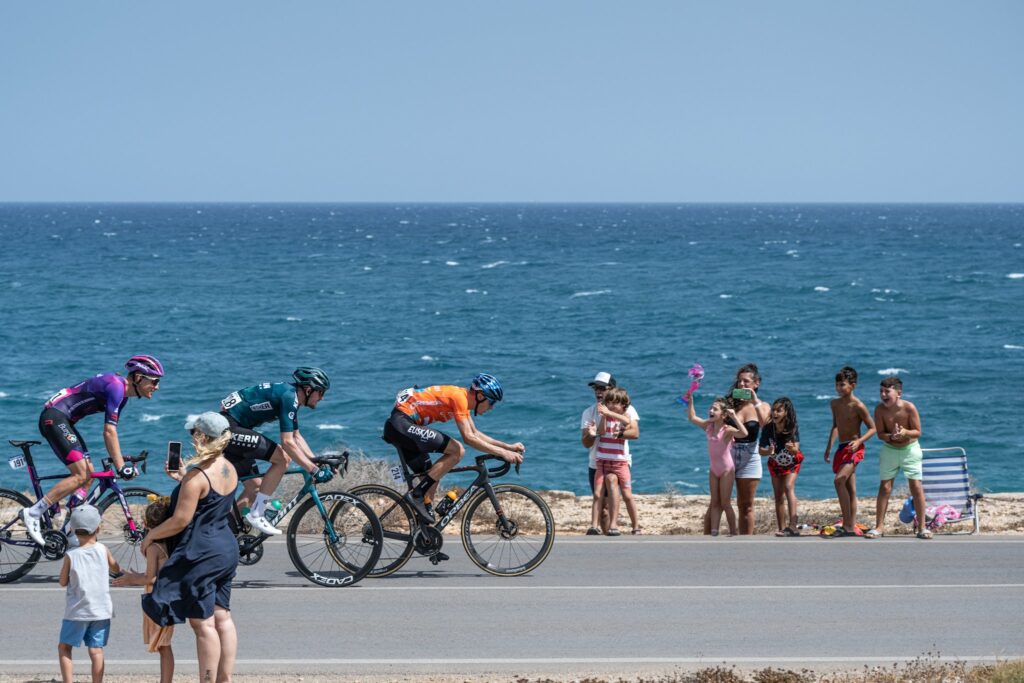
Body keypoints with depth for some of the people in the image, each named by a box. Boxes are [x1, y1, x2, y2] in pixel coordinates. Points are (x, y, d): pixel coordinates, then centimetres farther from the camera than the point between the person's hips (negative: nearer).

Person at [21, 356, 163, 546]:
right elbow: (109, 432, -22)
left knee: (89, 474, 7)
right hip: (54, 417, -11)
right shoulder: (115, 386, -19)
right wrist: (121, 467, -22)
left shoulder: (122, 391, 13)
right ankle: (32, 513, -16)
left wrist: (119, 460, 16)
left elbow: (110, 430, 19)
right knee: (80, 475, -17)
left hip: (62, 420, 11)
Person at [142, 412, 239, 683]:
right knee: (222, 618, 12)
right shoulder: (230, 470, 5)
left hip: (200, 554, -9)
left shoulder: (197, 476, -20)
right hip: (227, 549, 9)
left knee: (203, 623, -4)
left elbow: (180, 521, -18)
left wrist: (150, 535, -4)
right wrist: (183, 478, 25)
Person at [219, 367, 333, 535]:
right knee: (283, 457, -15)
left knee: (254, 486, 15)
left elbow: (297, 438, 22)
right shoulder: (289, 396, -16)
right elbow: (287, 442, -22)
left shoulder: (291, 396, 15)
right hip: (230, 428, -11)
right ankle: (256, 514, -12)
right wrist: (314, 471, -21)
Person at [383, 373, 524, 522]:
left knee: (431, 481, 12)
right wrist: (502, 453, -21)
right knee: (457, 450, -17)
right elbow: (468, 438, -22)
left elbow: (475, 434, 24)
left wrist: (508, 447, 17)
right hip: (402, 422, -11)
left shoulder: (463, 398, 14)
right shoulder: (459, 397, -16)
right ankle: (416, 495, -15)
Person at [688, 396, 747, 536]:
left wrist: (734, 417, -37)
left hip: (727, 470, -6)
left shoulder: (727, 430, -18)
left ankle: (733, 533, 8)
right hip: (714, 470, 6)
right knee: (714, 503, 5)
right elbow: (692, 418, 11)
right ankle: (713, 532, 5)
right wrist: (690, 401, 2)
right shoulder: (708, 426, 1)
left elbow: (743, 433, -36)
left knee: (725, 503, -2)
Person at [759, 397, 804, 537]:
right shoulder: (768, 428, -21)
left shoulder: (793, 427, -26)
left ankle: (792, 525, -33)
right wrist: (768, 451, -39)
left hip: (791, 464, -3)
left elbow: (796, 449, -34)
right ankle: (782, 529, 13)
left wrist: (792, 449, -58)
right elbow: (760, 449, -17)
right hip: (775, 465, 3)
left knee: (789, 487, -24)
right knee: (779, 496, 5)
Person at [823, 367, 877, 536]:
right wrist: (829, 446, 19)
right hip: (841, 448, 8)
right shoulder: (835, 404, 10)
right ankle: (852, 527, 10)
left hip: (854, 448, -8)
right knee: (850, 489, 8)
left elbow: (872, 428, -8)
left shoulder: (858, 406, -13)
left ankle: (847, 524, -21)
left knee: (839, 480, -23)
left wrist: (859, 441, -23)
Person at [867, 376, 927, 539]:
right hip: (889, 450, 2)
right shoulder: (880, 409, -16)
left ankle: (922, 527, 4)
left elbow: (917, 432, -15)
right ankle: (879, 527, 7)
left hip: (910, 449, -2)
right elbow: (880, 434, -11)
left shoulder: (909, 408, -21)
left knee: (916, 487, -3)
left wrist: (905, 432, -35)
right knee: (884, 487, 0)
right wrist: (891, 436, -31)